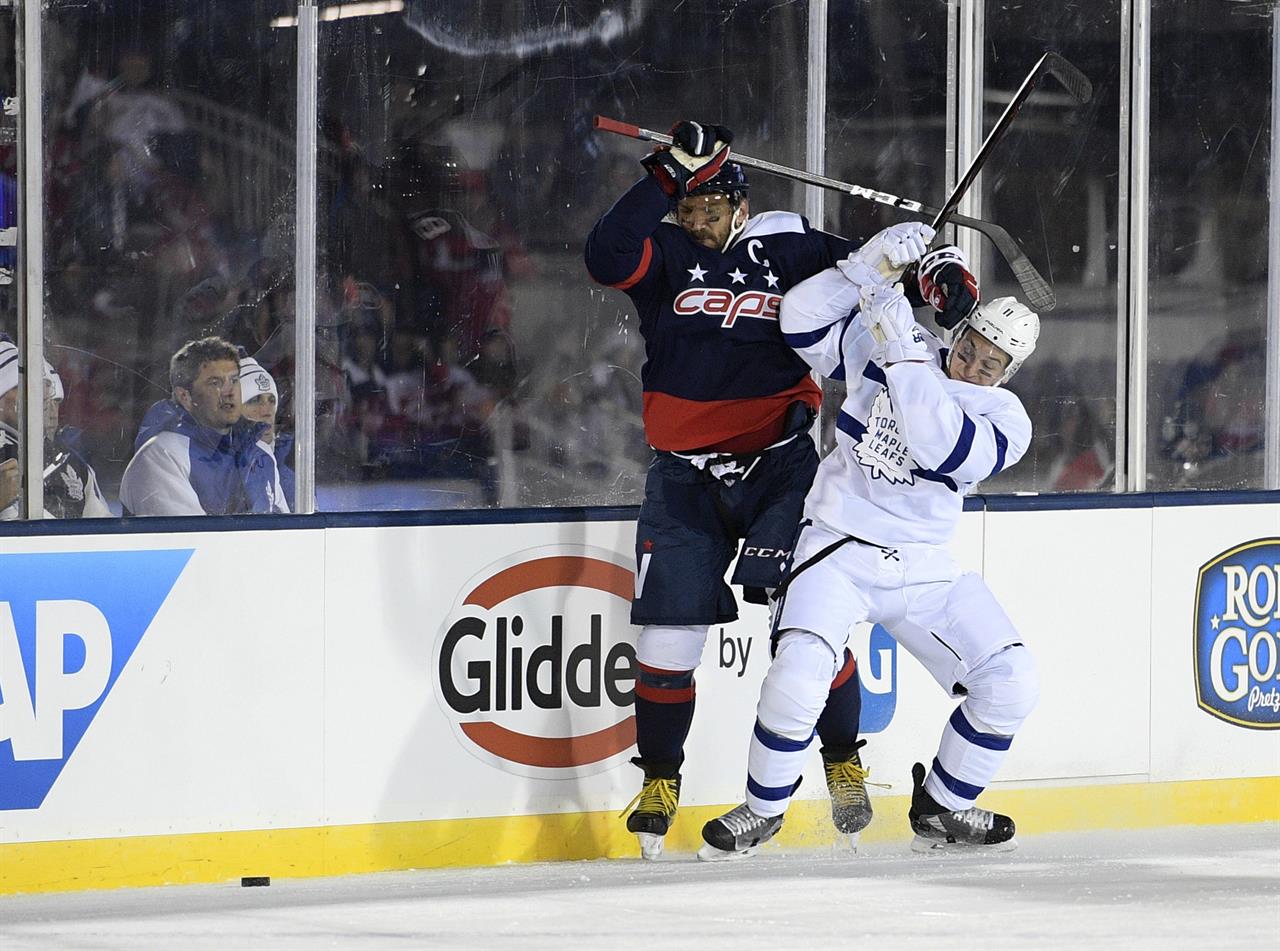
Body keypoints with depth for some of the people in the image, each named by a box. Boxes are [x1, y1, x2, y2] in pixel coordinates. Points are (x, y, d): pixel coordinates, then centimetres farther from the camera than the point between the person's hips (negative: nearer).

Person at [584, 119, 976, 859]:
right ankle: (660, 781, 14)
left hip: (780, 459, 0)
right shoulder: (665, 253, -1)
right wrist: (668, 175, -25)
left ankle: (844, 762, 10)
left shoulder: (788, 249, 2)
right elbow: (607, 257, -21)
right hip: (687, 474, 0)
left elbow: (868, 266, 11)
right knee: (669, 628, -2)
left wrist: (932, 264, -9)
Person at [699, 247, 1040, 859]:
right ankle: (762, 810, -4)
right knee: (799, 672, -26)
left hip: (923, 571, 3)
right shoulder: (880, 345, 0)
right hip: (838, 550, -2)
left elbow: (942, 448, -25)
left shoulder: (1005, 420, -4)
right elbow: (804, 322, -3)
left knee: (1011, 682, -7)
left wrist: (905, 353, -28)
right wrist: (870, 271, -13)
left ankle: (942, 808, 14)